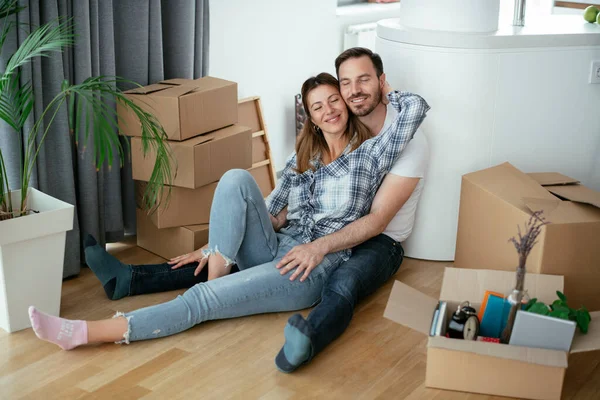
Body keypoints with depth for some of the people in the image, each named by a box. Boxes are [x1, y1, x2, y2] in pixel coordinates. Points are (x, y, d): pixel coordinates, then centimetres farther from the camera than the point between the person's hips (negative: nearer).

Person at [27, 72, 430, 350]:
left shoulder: (369, 154, 3)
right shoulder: (303, 156, 17)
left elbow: (417, 107, -9)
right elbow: (268, 211, 16)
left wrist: (382, 90, 10)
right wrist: (213, 247, 9)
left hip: (314, 270, -5)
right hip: (273, 250, 5)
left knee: (202, 300, -23)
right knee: (237, 178, -23)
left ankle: (85, 332, -26)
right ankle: (216, 275, -24)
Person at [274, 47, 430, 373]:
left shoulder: (410, 140, -14)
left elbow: (377, 220, -21)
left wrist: (321, 246, -34)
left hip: (380, 241, -8)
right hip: (331, 228, 9)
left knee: (342, 284, -42)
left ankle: (304, 342, -66)